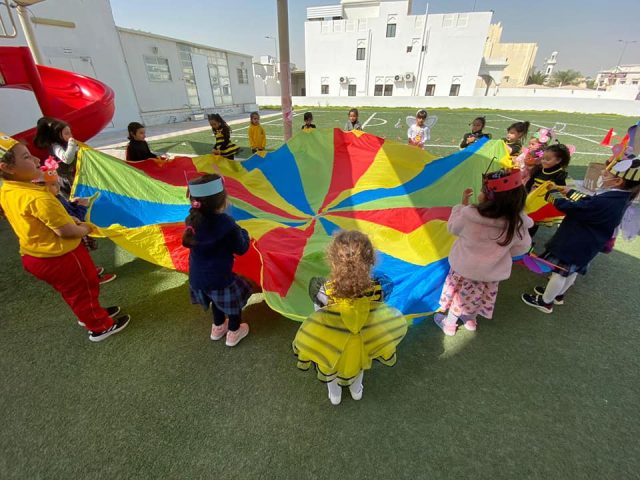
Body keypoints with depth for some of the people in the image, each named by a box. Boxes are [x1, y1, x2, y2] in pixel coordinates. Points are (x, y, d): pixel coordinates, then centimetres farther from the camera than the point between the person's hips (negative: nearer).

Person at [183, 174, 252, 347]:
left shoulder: (192, 220, -5)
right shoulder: (226, 223, -23)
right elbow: (241, 249, -13)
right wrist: (243, 233, 7)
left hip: (197, 278, 6)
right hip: (219, 278, -6)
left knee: (216, 299, 31)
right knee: (236, 296, 20)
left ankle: (218, 328, 51)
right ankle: (234, 332, 35)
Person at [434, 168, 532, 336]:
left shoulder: (469, 214, -29)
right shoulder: (518, 224, -22)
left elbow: (452, 228, -9)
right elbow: (522, 248, -5)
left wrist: (463, 204, -3)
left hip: (465, 266, -2)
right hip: (492, 271, 2)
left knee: (460, 294, 21)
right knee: (477, 295, 27)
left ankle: (449, 323, 40)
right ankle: (471, 320, 52)